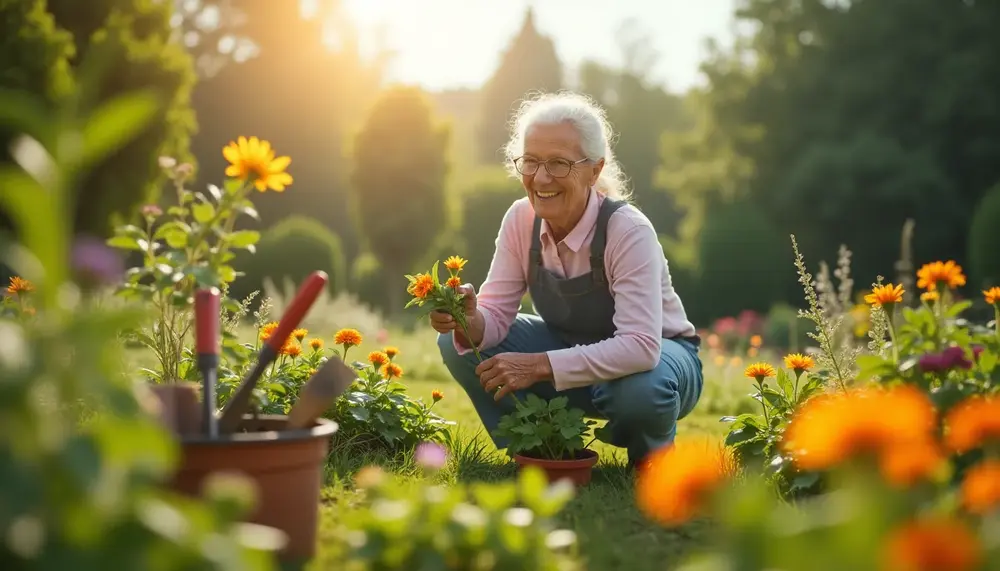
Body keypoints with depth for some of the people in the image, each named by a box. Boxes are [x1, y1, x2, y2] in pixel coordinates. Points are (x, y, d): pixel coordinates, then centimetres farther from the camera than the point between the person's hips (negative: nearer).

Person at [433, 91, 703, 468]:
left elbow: (641, 346, -38)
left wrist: (540, 365, -42)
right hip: (572, 348, 5)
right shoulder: (521, 219, -13)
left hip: (652, 357, -4)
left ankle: (649, 465, -3)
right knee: (456, 343, -14)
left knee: (640, 389, -41)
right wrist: (470, 323, -36)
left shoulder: (629, 231, -29)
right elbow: (496, 314, -11)